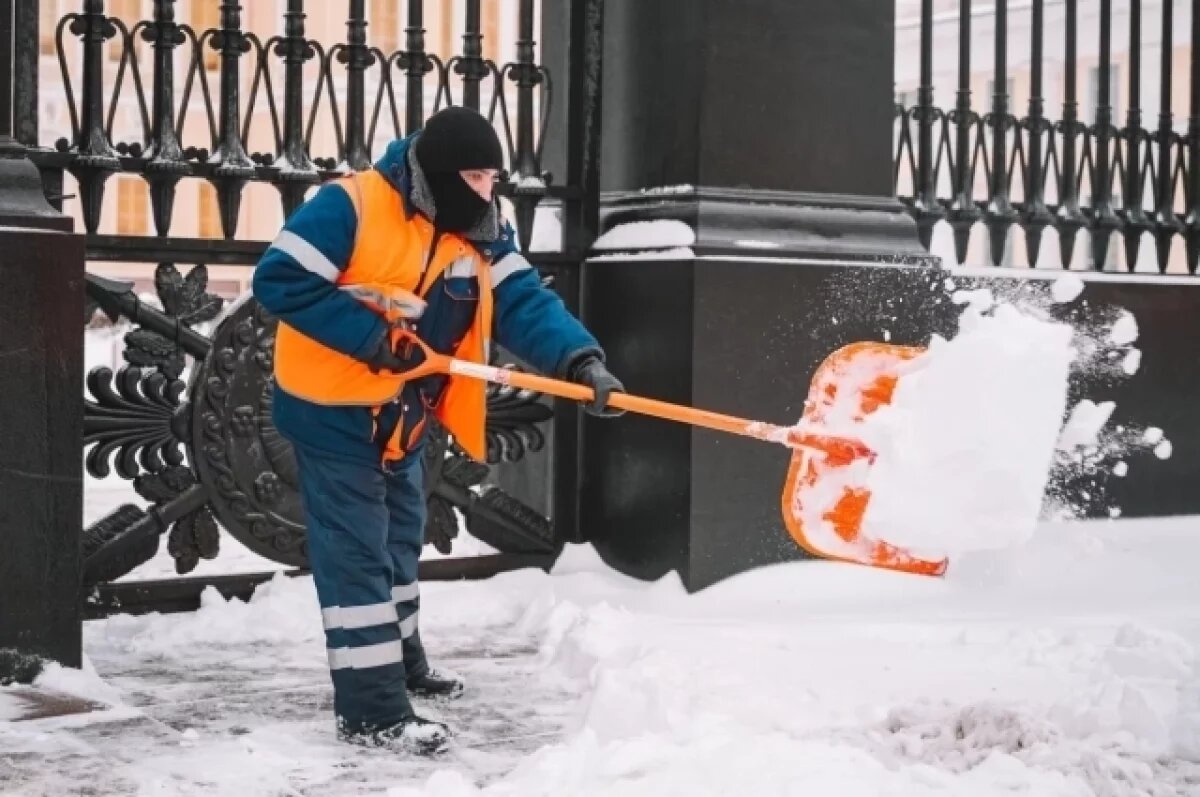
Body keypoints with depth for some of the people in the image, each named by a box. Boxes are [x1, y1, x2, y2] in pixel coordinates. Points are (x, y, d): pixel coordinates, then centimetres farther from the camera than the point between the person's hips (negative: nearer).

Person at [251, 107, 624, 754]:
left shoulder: (480, 234, -2)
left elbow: (525, 305, -11)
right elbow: (280, 279, -24)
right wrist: (367, 336, -28)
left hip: (400, 417, 8)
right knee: (357, 551, -6)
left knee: (397, 538, 23)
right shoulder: (351, 208, -22)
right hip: (331, 408, -8)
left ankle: (402, 664, 43)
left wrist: (580, 360, -28)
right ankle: (371, 709, -1)